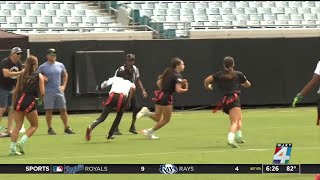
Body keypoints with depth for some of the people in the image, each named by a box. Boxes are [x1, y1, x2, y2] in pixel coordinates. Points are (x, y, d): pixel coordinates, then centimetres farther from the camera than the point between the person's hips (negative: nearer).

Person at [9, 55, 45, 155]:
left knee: (18, 126, 8)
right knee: (34, 125, 12)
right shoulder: (39, 76, 3)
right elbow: (42, 93, -3)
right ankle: (22, 142, -6)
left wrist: (14, 104, 20)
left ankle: (12, 148, -1)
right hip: (30, 102, -4)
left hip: (19, 100, 4)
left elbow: (15, 91, 13)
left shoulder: (22, 75, 14)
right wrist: (39, 100, 16)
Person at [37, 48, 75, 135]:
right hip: (48, 92, -3)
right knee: (49, 110, -3)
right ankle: (50, 129, 5)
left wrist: (63, 86, 10)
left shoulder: (60, 65, 9)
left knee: (63, 109, 4)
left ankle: (66, 128, 12)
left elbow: (65, 75, 21)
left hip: (59, 91, 4)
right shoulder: (42, 67, -2)